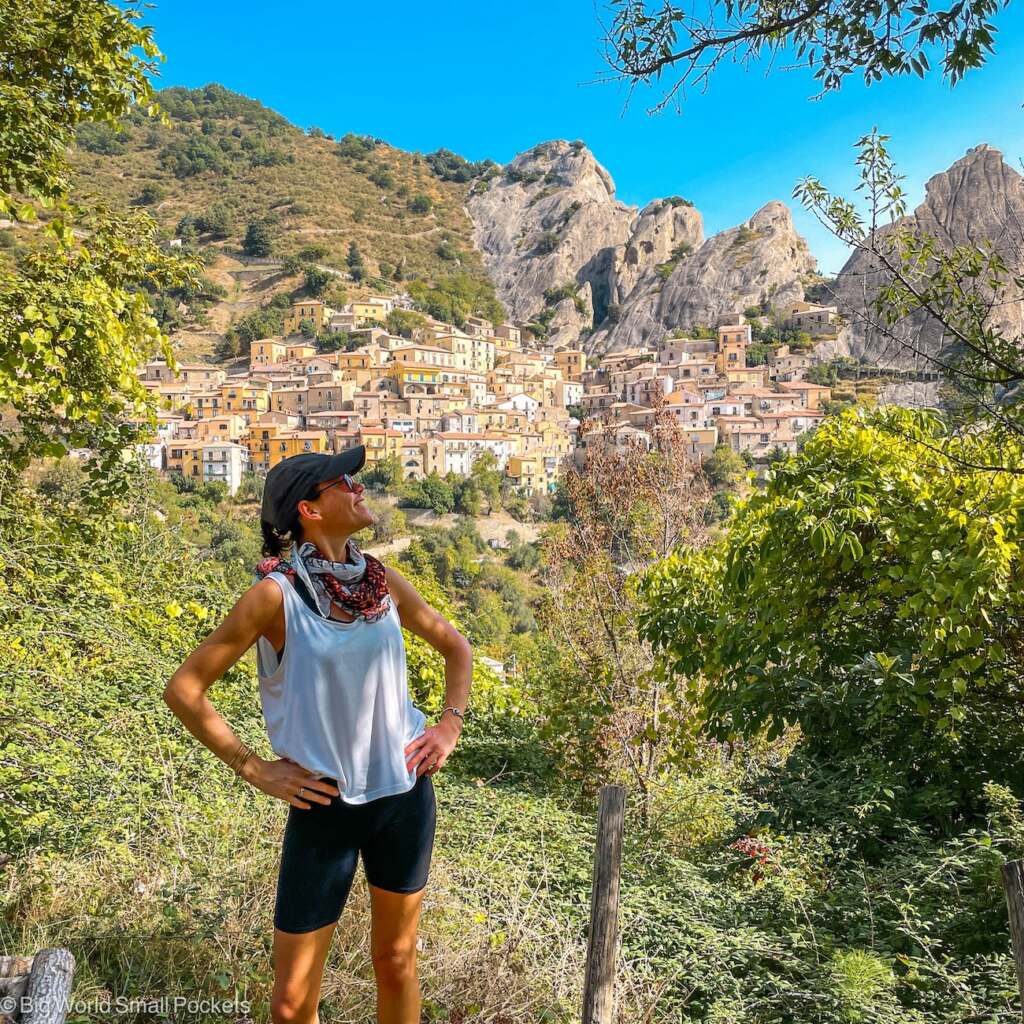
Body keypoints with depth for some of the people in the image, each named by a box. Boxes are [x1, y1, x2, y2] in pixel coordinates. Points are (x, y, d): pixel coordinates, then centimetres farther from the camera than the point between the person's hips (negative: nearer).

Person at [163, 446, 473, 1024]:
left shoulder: (384, 581, -3)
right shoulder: (276, 593, -16)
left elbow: (456, 648, 13)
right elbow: (184, 690, -9)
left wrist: (451, 725, 2)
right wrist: (254, 769, -9)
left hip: (405, 794, 4)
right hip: (323, 807, -3)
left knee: (397, 963, 19)